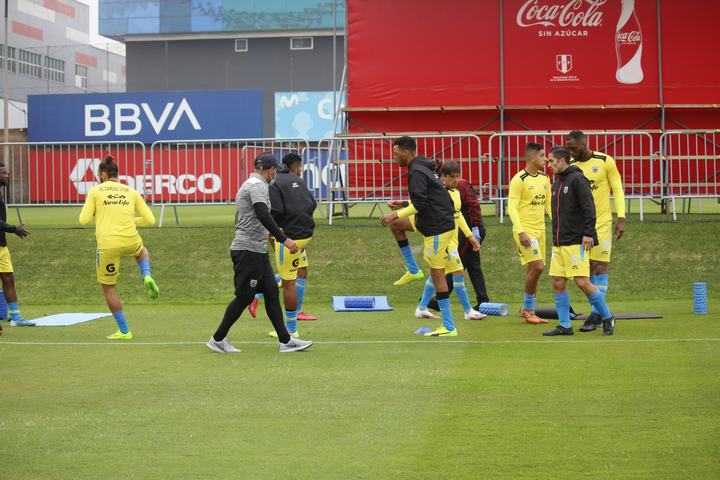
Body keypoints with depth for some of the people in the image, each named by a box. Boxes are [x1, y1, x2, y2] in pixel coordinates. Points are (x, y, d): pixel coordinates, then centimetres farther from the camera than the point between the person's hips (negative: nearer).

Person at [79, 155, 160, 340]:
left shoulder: (95, 191, 3)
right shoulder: (131, 192, 11)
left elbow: (84, 220, -1)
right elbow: (150, 220, 10)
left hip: (107, 245, -3)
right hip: (130, 240, 3)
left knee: (108, 288, 14)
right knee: (142, 250, 40)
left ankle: (124, 331, 14)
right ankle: (147, 276, 9)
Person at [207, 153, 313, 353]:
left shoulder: (249, 184, 18)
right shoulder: (258, 185, -14)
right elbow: (263, 215, -27)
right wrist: (284, 239, -31)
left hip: (258, 251, 10)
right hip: (249, 251, -10)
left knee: (272, 293, 8)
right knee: (244, 298, -3)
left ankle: (285, 341, 9)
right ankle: (218, 339, 6)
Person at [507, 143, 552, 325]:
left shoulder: (544, 178, 11)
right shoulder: (519, 180, -12)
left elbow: (549, 204, 19)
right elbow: (511, 207, -14)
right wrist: (520, 232, -21)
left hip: (540, 230, 7)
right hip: (525, 231, -7)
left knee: (533, 270, 8)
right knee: (537, 266, -15)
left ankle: (528, 311, 17)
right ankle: (528, 309, -1)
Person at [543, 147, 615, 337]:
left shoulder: (577, 179, -9)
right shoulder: (557, 182, 16)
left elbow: (589, 208, -15)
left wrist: (588, 233, -20)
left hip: (576, 242, -8)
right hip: (558, 243, 8)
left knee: (582, 282, -11)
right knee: (558, 283, 4)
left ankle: (607, 317, 4)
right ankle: (564, 326, 9)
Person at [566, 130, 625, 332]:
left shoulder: (605, 162, -5)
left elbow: (617, 189, -2)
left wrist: (621, 219, -8)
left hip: (602, 224, -4)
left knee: (600, 268, -7)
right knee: (588, 269, 4)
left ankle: (595, 315, -7)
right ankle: (601, 314, 13)